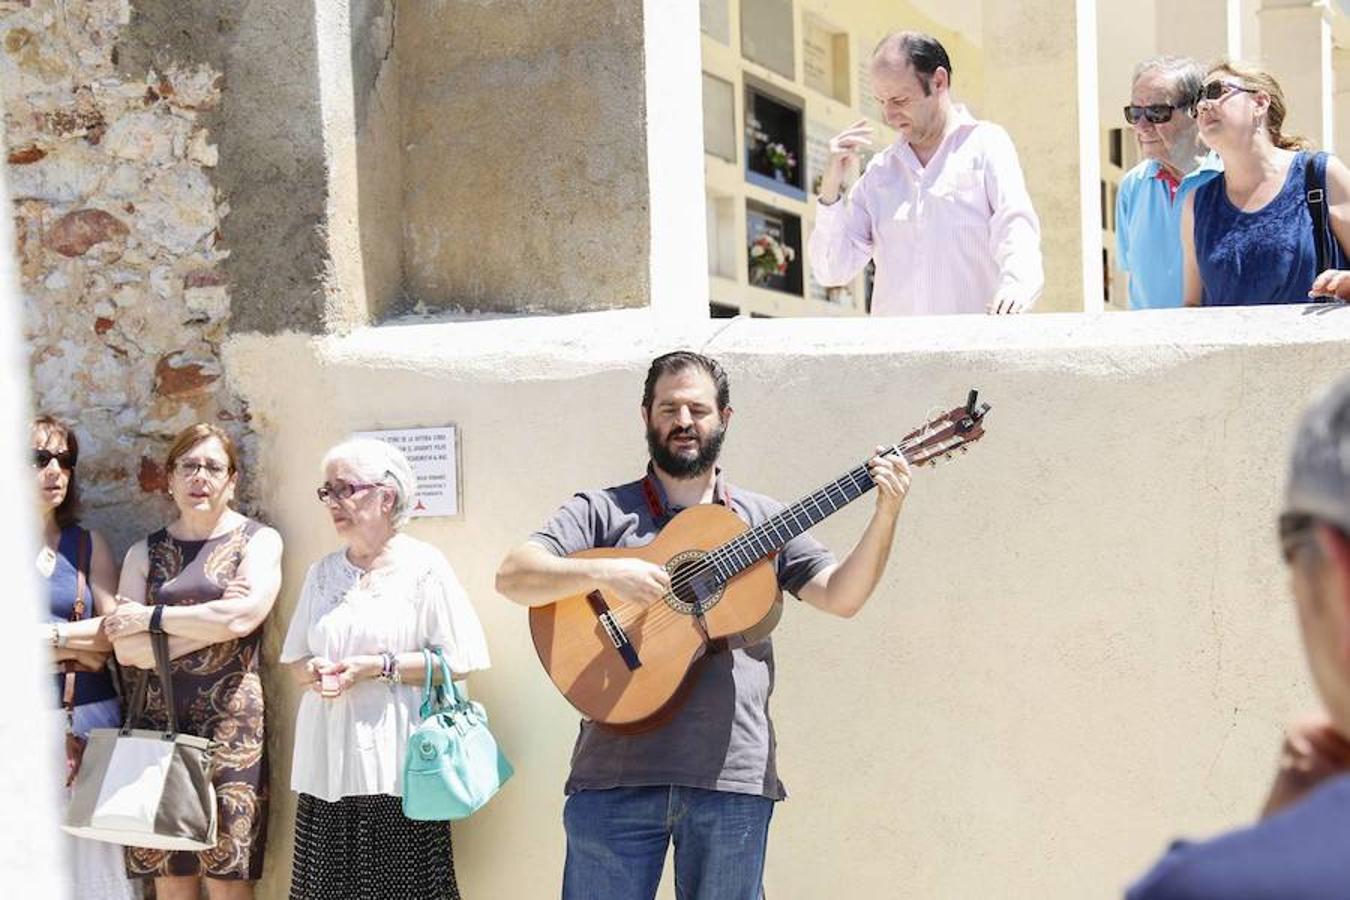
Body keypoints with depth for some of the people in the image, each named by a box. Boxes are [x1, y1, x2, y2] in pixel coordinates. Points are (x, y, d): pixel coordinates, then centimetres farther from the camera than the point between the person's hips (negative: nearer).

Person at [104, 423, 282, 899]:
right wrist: (211, 625, -11)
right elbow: (126, 648, -1)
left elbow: (240, 617, -14)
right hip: (160, 720, 3)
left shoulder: (258, 541, 4)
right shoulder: (144, 552, 12)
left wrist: (151, 616, -5)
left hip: (230, 722, -3)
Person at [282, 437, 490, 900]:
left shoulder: (423, 566, -2)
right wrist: (313, 672, -3)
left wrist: (380, 667, -13)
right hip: (327, 762, 5)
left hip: (396, 763, -5)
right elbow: (295, 659, 20)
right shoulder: (322, 573, 15)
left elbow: (460, 660, -6)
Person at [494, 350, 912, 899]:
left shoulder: (761, 519, 15)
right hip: (618, 773, -2)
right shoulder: (602, 511, 7)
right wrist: (604, 572, -21)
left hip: (734, 775, 2)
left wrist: (885, 516, -5)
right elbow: (512, 577, -5)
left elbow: (840, 596, 9)